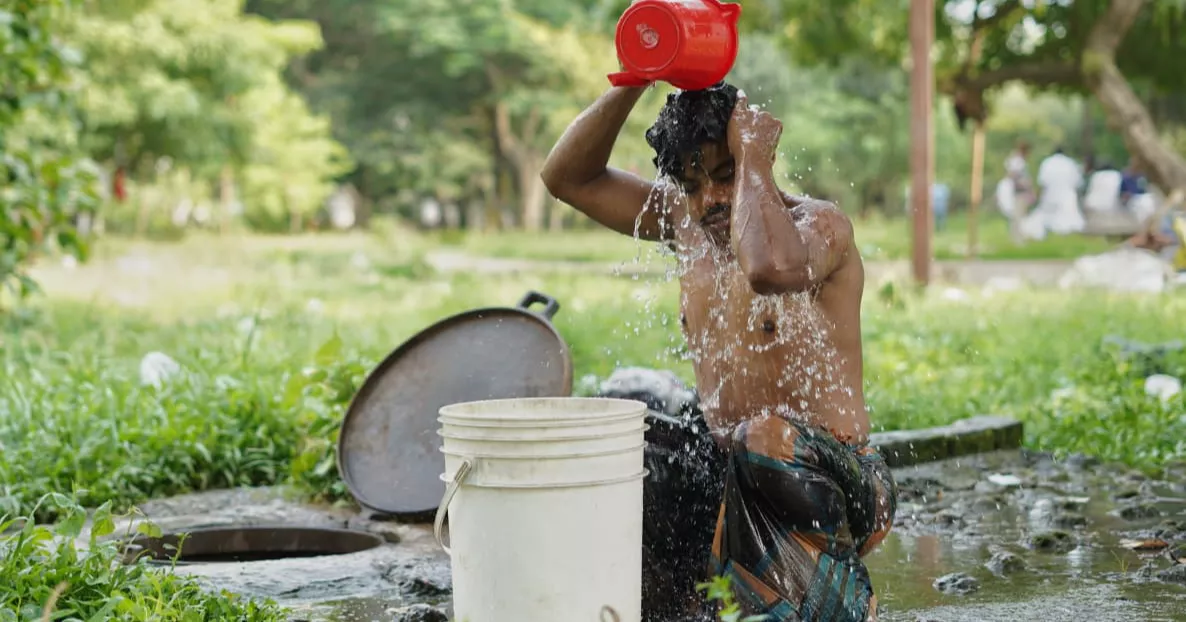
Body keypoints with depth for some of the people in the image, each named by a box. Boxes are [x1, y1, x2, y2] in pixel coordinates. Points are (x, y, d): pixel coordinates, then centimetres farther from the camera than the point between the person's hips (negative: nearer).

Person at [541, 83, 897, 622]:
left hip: (829, 477, -6)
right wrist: (634, 82, -5)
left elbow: (772, 268, -36)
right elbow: (567, 177, 6)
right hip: (726, 472, 7)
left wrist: (751, 156, -21)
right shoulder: (683, 220, 10)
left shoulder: (819, 227, -10)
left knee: (768, 440, -35)